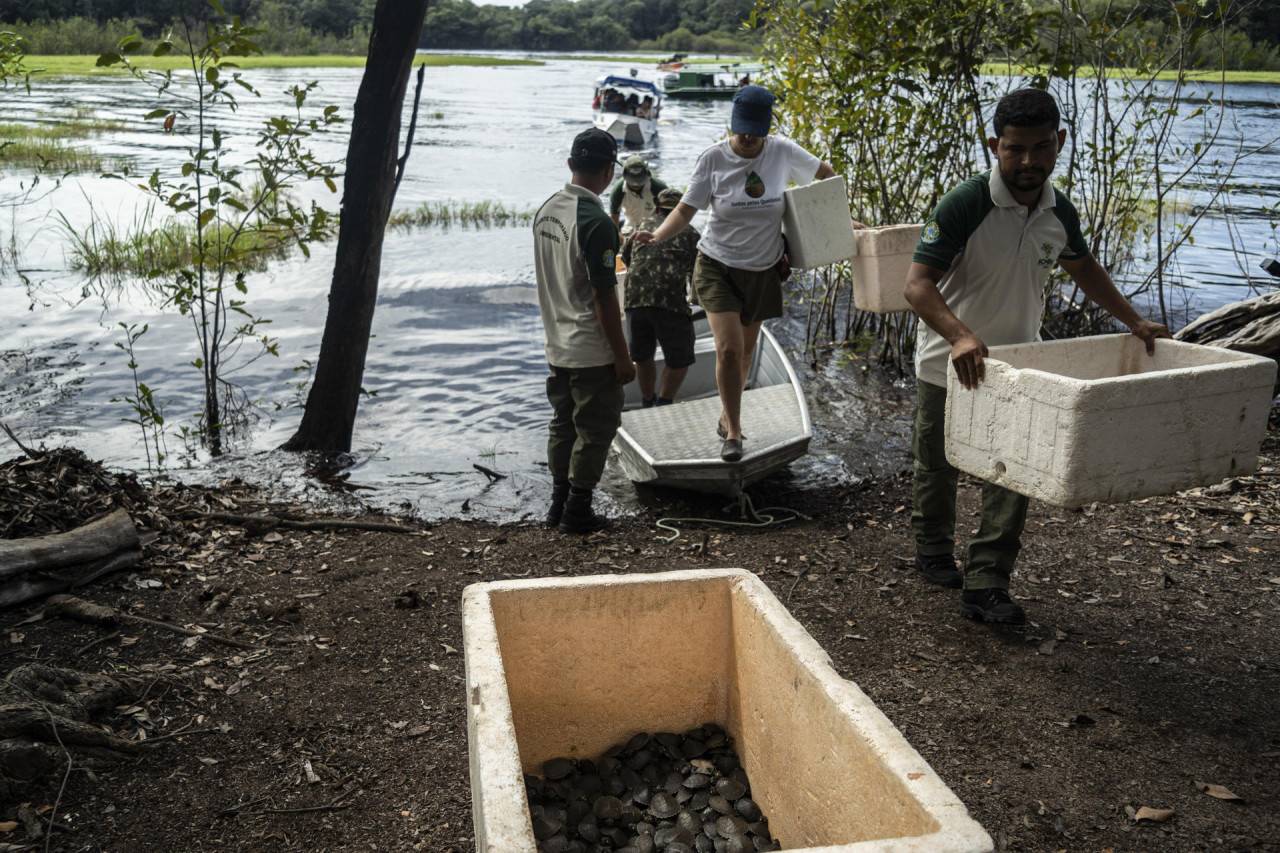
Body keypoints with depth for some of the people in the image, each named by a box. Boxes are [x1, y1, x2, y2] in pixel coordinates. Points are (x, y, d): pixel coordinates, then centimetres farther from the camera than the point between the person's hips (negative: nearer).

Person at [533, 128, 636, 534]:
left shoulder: (546, 210, 4)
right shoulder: (595, 221, -22)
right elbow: (603, 297, -21)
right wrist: (622, 356, -14)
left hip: (557, 346, 8)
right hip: (592, 350, -8)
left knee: (563, 423, 17)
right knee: (595, 428, 4)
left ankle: (559, 503, 26)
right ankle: (577, 511, 11)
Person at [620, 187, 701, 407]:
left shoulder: (644, 225, 23)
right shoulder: (690, 232, 15)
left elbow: (625, 257, 36)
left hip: (634, 299, 3)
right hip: (671, 301, -3)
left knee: (642, 358, 21)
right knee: (679, 360, 13)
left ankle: (648, 406, 30)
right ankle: (663, 407, 4)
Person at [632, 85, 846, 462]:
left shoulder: (783, 152, -8)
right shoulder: (713, 159, -14)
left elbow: (826, 173, 9)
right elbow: (686, 208, -11)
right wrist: (658, 235, -27)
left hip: (763, 269, 3)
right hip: (718, 265, -3)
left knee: (745, 350, 14)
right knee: (729, 349, -15)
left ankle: (727, 417, 36)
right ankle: (733, 430, 4)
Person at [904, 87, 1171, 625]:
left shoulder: (1059, 212, -4)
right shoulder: (964, 206, -23)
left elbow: (1083, 268, 16)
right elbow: (918, 284, -30)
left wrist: (1134, 322, 12)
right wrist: (960, 336, -45)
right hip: (949, 364, -4)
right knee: (938, 466, 14)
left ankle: (985, 586, 4)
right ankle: (933, 551, 38)